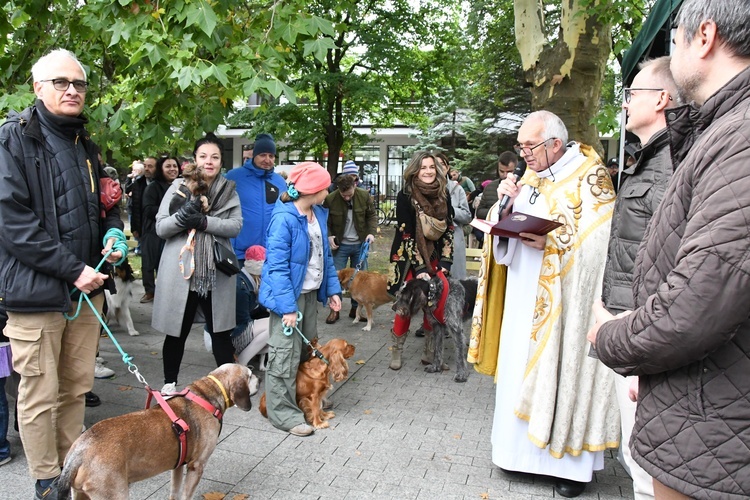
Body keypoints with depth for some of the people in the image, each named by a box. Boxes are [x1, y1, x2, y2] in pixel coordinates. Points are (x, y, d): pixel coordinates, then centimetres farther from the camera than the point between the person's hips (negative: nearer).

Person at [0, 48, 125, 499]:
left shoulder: (85, 144, 15)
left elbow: (106, 203, 25)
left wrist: (114, 234, 3)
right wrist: (73, 269, -16)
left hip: (86, 289, 6)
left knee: (77, 387, 15)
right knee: (41, 394, 4)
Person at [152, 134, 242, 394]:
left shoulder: (229, 190, 7)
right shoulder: (179, 187, 3)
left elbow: (236, 225, -6)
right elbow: (161, 228, -2)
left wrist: (204, 221, -20)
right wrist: (182, 216, -21)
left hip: (216, 274, 1)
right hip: (181, 272, 0)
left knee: (220, 332, 7)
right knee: (177, 332, 11)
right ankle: (169, 382, 30)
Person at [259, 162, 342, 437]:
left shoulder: (319, 214, 6)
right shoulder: (284, 218, -19)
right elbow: (277, 266, -21)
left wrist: (332, 288, 9)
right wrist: (287, 306, -24)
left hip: (310, 292, 9)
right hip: (289, 293, -9)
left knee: (308, 349, 18)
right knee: (286, 354, -2)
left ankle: (304, 400, 33)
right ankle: (283, 412, 10)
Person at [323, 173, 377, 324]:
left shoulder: (364, 196, -10)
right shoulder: (330, 199, -15)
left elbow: (372, 215, 2)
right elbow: (325, 221, -2)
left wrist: (371, 232, -13)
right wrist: (329, 236, -18)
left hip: (360, 244, 2)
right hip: (340, 245, -2)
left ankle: (356, 308, 24)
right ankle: (334, 309, 16)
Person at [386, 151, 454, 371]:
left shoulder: (443, 195, 1)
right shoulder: (405, 196, -12)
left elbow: (448, 229, 5)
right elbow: (406, 234, -14)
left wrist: (445, 262, -2)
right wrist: (418, 268, -17)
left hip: (435, 258, 4)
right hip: (409, 259, -4)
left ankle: (430, 350, 20)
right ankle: (396, 351, 15)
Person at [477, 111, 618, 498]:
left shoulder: (589, 177, -6)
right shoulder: (530, 177, 13)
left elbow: (600, 238, -14)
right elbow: (510, 234, 12)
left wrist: (552, 243, -22)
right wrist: (508, 202, -5)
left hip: (564, 299, -6)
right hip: (525, 293, 6)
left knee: (562, 369, 0)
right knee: (521, 366, 10)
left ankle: (572, 460, 15)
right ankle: (522, 446, 24)